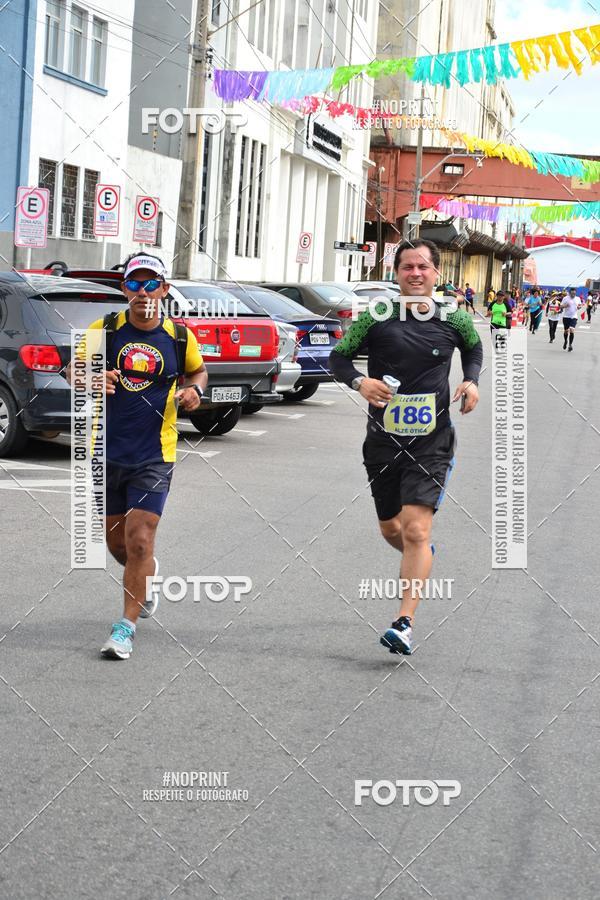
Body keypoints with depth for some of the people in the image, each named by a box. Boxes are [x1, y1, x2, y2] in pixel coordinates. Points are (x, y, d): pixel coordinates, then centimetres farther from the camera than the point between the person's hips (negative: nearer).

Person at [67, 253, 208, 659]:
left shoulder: (180, 337, -2)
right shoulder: (105, 330, -3)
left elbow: (198, 370, 16)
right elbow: (74, 369, 0)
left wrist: (195, 390, -6)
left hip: (154, 457, -2)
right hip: (107, 452, 2)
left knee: (139, 541, -10)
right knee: (116, 541, 14)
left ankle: (127, 627, 1)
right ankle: (146, 573, 48)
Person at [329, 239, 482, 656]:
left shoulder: (455, 320, 1)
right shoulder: (376, 317, -4)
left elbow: (474, 348, 22)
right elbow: (339, 356, 4)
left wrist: (471, 381, 4)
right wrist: (360, 381, -16)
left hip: (432, 442, -2)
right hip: (383, 441, 2)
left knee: (415, 531, -16)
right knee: (391, 529, 17)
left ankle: (405, 623, -14)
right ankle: (423, 556, 53)